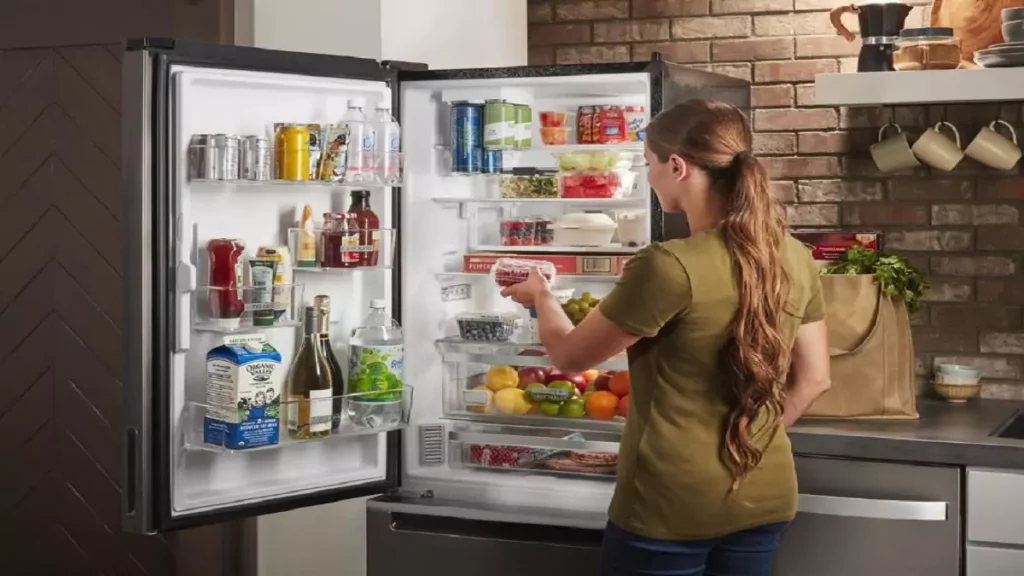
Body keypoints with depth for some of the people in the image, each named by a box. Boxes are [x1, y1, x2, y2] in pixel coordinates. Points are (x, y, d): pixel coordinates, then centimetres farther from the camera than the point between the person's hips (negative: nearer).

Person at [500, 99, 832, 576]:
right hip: (764, 496, 6)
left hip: (672, 502, -6)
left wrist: (540, 296, 11)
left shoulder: (669, 267, -21)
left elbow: (569, 355, -8)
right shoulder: (795, 259, -1)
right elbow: (812, 379, 8)